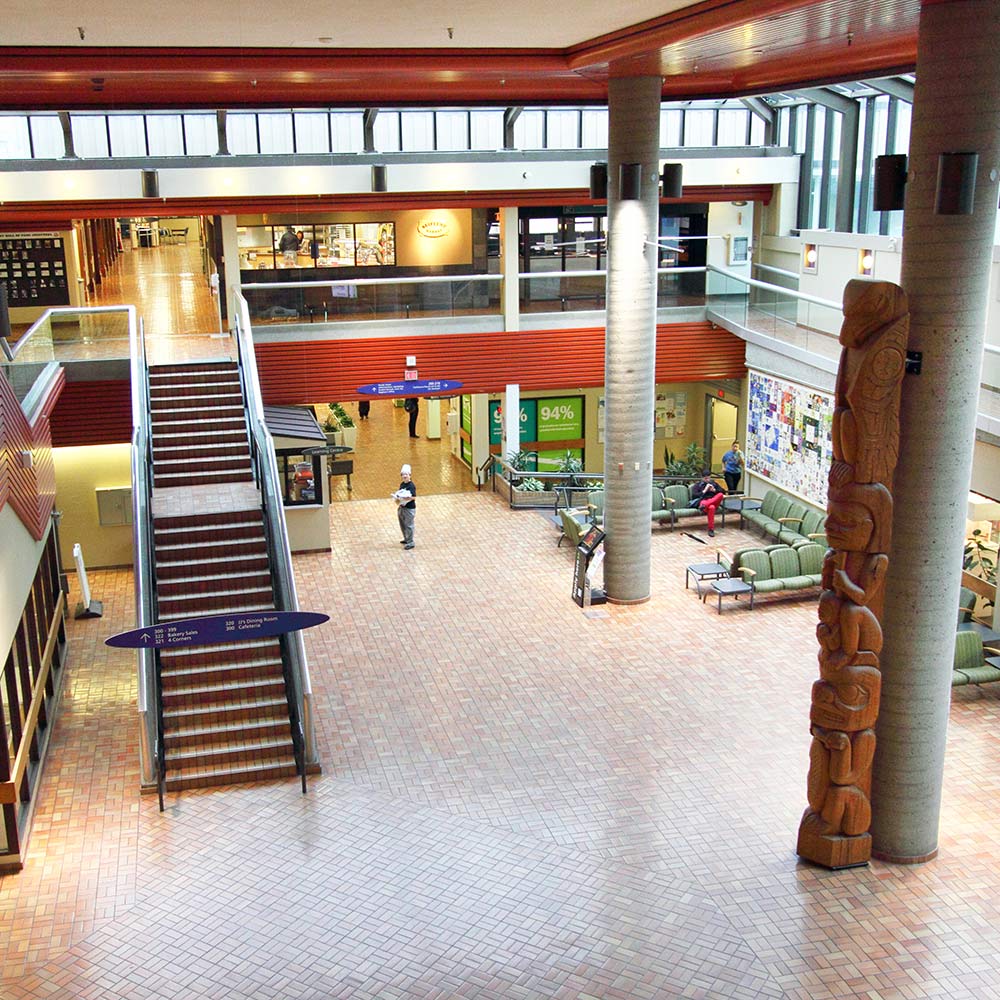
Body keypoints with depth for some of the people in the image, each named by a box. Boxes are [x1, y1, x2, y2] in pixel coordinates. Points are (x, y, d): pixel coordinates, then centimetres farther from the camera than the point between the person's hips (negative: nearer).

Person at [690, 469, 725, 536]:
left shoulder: (714, 483, 24)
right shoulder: (697, 485, 13)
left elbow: (723, 492, 17)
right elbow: (694, 495, -1)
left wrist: (714, 490, -1)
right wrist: (704, 491, -8)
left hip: (714, 502, 4)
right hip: (702, 501, -4)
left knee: (720, 495, -32)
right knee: (711, 507, -42)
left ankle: (704, 505, -47)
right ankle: (711, 529, -44)